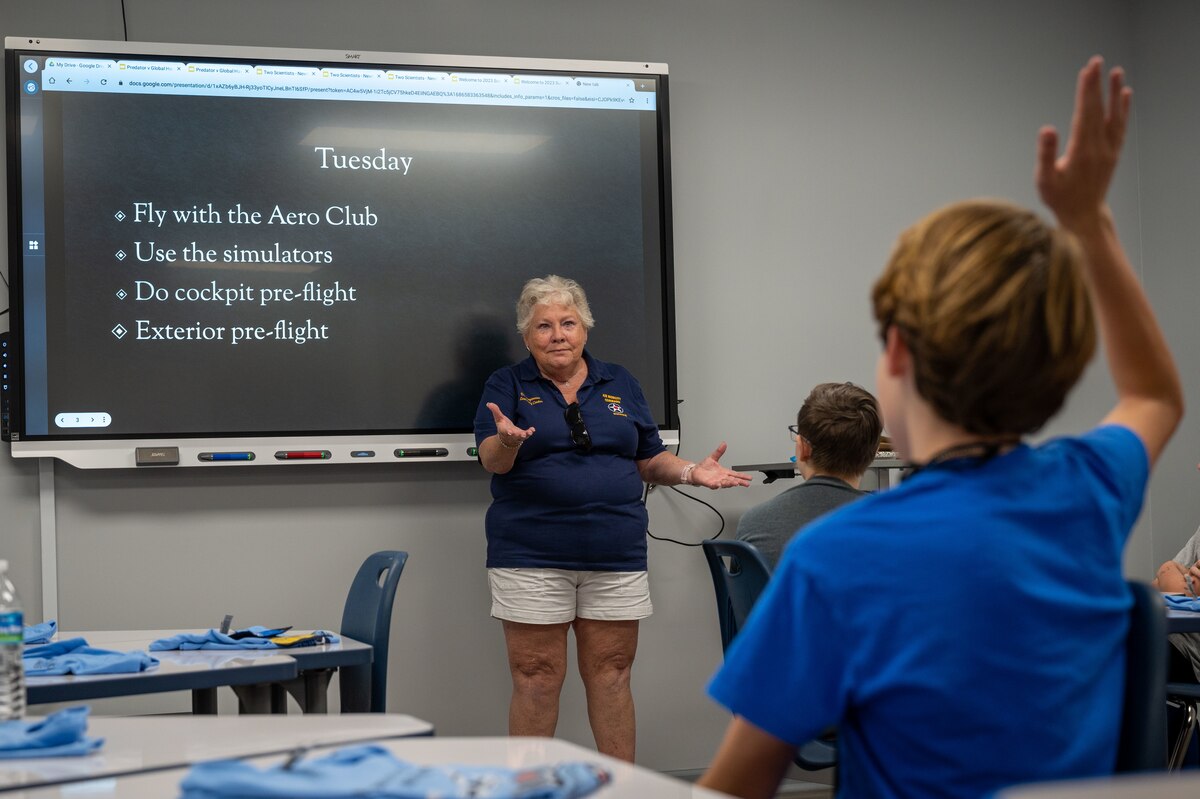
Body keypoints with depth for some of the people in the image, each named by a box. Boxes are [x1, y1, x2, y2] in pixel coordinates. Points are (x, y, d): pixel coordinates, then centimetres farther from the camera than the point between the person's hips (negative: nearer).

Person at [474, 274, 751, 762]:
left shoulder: (620, 384, 13)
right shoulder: (507, 386, 4)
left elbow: (650, 462, 15)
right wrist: (507, 440, -31)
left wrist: (691, 472, -4)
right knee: (536, 678, 0)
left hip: (616, 554, 3)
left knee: (611, 674, 7)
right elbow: (492, 461, -9)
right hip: (531, 556, -2)